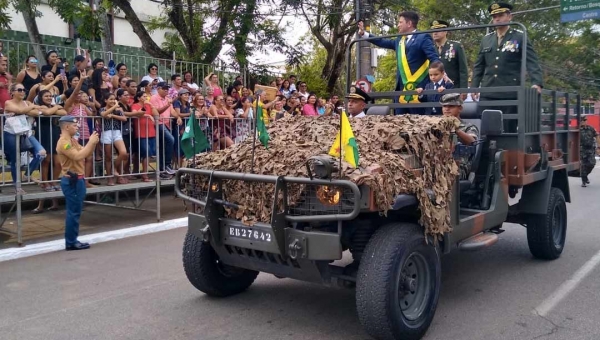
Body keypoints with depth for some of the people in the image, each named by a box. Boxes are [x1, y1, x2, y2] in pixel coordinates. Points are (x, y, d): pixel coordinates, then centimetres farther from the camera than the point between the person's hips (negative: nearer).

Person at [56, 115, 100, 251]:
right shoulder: (63, 142, -15)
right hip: (71, 180, -10)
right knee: (74, 211, -7)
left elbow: (85, 154, 17)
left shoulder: (72, 140, 16)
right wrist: (91, 142, -20)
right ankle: (71, 242, -1)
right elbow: (78, 156, -26)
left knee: (76, 211, 13)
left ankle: (72, 240, 19)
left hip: (76, 179, 10)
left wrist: (93, 143, 2)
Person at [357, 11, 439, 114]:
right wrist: (363, 34, 33)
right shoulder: (399, 40, 19)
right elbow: (383, 42, 32)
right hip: (402, 88, 7)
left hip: (418, 87, -7)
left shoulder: (423, 38, -3)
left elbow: (434, 58, -13)